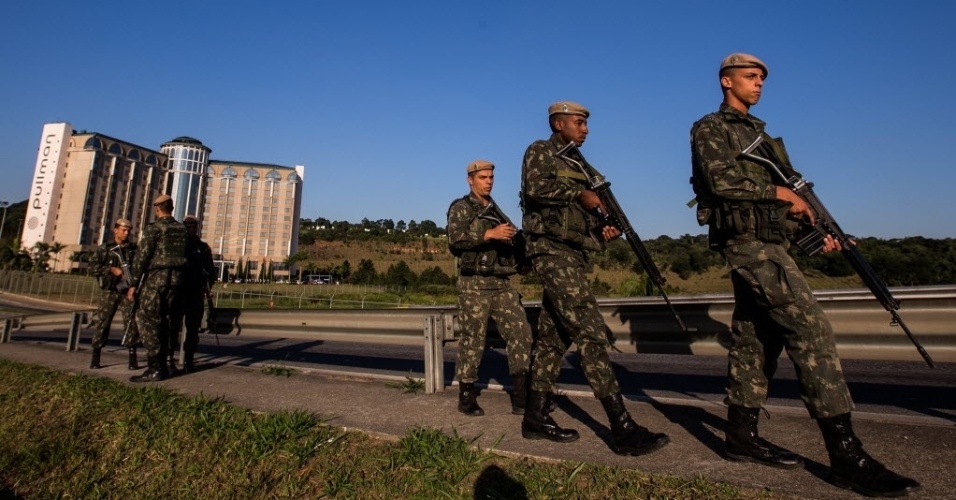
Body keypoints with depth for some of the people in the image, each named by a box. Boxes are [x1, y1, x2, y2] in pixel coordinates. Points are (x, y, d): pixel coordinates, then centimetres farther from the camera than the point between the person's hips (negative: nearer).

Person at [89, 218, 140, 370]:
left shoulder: (134, 248, 8)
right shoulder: (104, 248, 4)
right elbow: (94, 266, -1)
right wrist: (111, 269, -13)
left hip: (128, 291, 1)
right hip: (109, 291, 0)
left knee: (131, 322, -4)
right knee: (103, 322, 3)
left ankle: (132, 357, 1)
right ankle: (95, 357, 14)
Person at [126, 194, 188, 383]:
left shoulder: (154, 228, -7)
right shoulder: (182, 229, 10)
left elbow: (142, 257, -9)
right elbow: (184, 255, 8)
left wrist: (134, 283, -5)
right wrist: (177, 275, 11)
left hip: (156, 278, -6)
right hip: (175, 278, 6)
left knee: (148, 321, -2)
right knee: (165, 322, 11)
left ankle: (154, 368, -5)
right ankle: (162, 365, 15)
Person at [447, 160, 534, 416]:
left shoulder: (496, 210, 22)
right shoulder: (461, 208, 1)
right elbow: (455, 239, -16)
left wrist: (518, 239, 5)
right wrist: (489, 234, -24)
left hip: (502, 283, 6)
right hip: (474, 284, -6)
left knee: (520, 333, -2)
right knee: (472, 340, 0)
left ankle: (521, 398, 4)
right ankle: (466, 397, 14)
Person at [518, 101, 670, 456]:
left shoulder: (574, 163, 25)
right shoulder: (540, 152, 1)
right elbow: (536, 188, -20)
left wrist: (603, 230, 4)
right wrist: (580, 194, -12)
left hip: (571, 255, 9)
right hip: (553, 252, -9)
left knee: (553, 338, 9)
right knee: (591, 334, -14)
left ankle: (535, 418, 17)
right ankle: (623, 430, -11)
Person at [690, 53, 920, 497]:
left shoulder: (758, 133, 27)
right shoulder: (709, 129, 1)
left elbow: (781, 190, 23)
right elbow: (721, 179, -17)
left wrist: (815, 229, 10)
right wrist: (780, 191, -11)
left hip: (770, 244, 9)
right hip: (748, 243, -9)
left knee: (755, 339, 7)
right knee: (810, 327, -16)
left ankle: (741, 436, 15)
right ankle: (846, 454, -12)